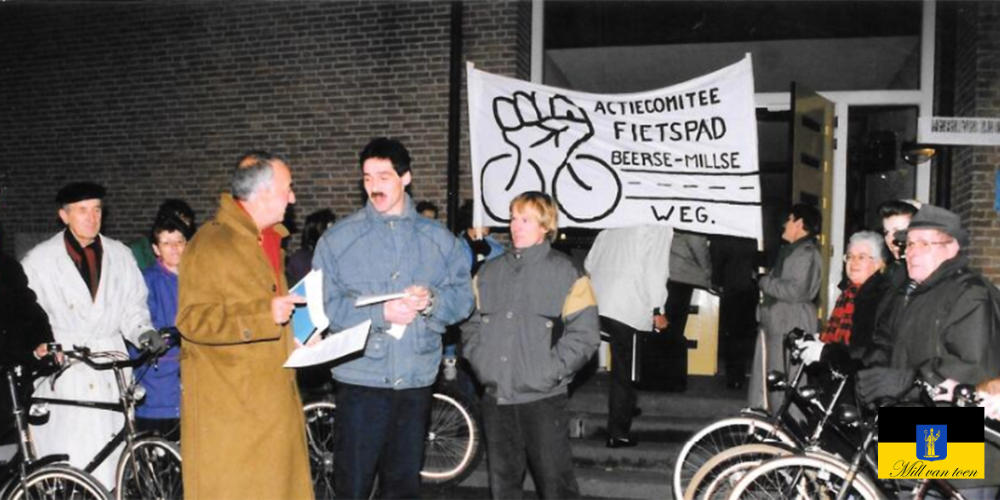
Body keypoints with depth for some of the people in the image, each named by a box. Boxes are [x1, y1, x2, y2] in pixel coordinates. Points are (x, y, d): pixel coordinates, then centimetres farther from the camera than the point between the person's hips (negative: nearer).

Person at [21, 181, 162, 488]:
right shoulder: (40, 261, 4)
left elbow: (132, 305, 12)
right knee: (68, 458, -7)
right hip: (62, 371, -2)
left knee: (111, 457, 0)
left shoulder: (119, 255, 10)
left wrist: (144, 331, -7)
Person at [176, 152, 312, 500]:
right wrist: (266, 314, -26)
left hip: (272, 397, 8)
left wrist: (295, 332, 13)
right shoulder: (210, 244, -13)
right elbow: (193, 320, -20)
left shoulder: (269, 239, 16)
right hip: (227, 403, -8)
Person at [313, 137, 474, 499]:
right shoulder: (338, 238, 1)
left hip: (416, 379, 3)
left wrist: (431, 301, -16)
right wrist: (381, 313, -18)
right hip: (361, 378, -2)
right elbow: (324, 305, -7)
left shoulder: (439, 239, 8)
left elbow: (463, 297, 4)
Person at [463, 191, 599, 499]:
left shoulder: (567, 274, -3)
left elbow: (584, 334, -8)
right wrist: (480, 362, 1)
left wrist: (550, 372, -14)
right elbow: (471, 324, 15)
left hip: (543, 398, -4)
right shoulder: (489, 272, 11)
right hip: (495, 397, 5)